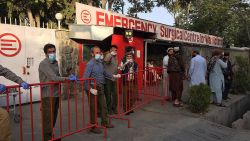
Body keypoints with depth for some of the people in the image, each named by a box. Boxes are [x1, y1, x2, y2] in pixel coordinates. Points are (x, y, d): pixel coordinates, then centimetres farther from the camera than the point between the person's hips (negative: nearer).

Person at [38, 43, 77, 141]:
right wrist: (68, 78, -15)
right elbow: (53, 78, -22)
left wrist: (68, 78, 0)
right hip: (48, 95, -8)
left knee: (54, 117, 17)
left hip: (56, 94, 8)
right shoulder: (44, 64, -14)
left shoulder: (55, 63, 13)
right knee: (48, 118, 1)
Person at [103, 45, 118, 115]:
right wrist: (111, 54, -33)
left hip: (114, 79, 8)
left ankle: (114, 108, 27)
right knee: (108, 95, 2)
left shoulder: (115, 57, 17)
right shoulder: (108, 55, -10)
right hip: (108, 79, -8)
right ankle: (108, 109, 14)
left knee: (115, 94, 13)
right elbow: (105, 60, -35)